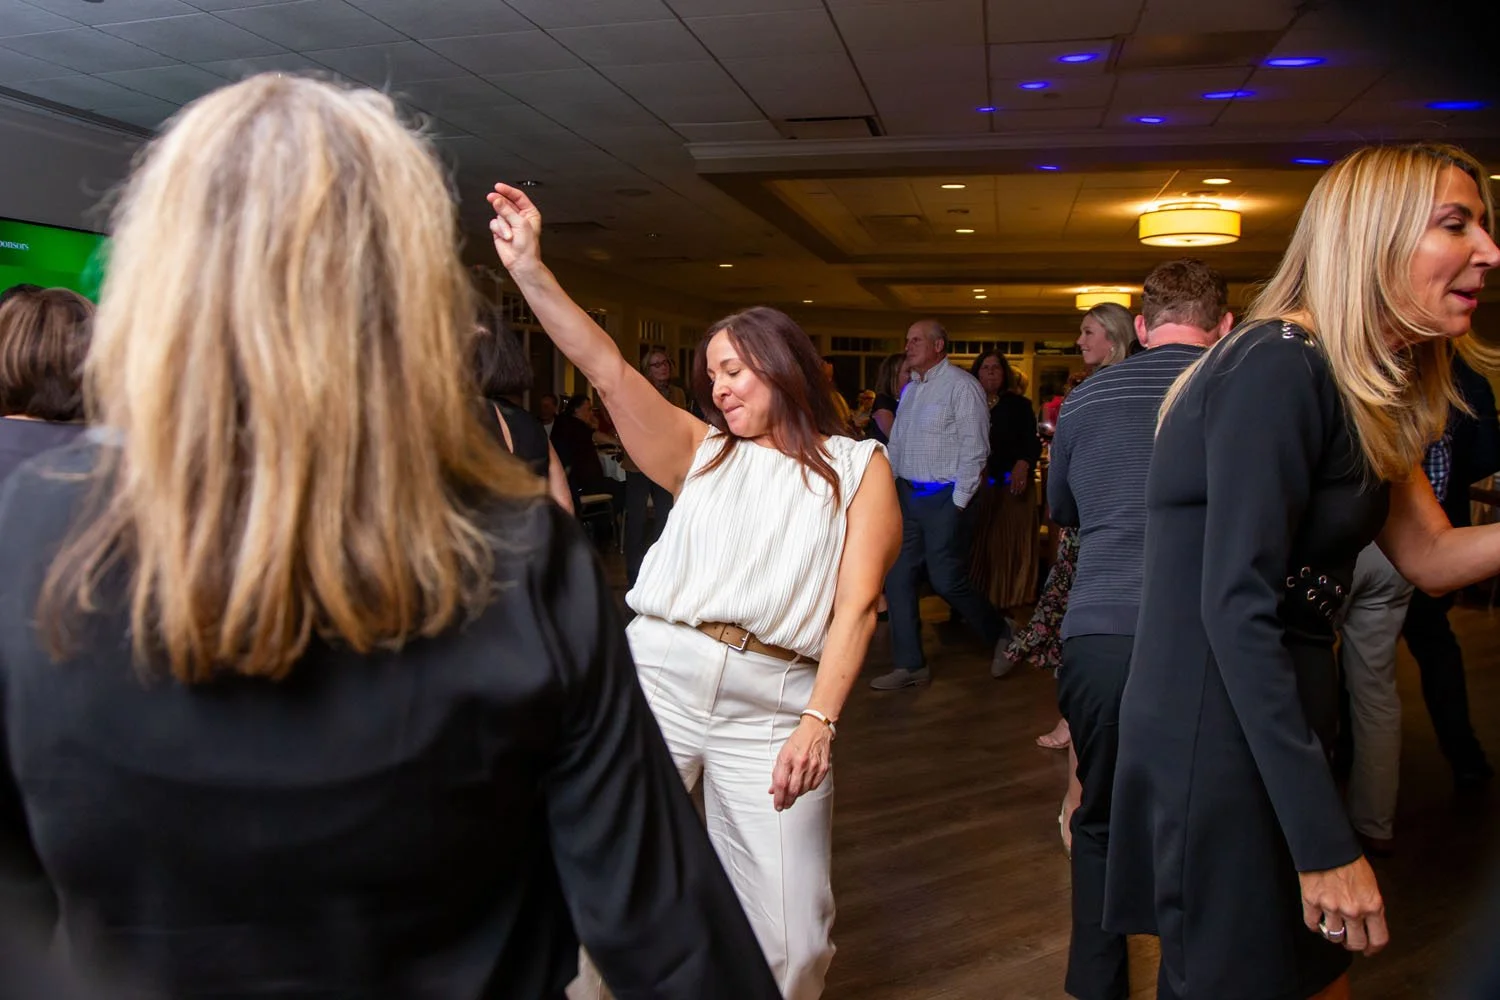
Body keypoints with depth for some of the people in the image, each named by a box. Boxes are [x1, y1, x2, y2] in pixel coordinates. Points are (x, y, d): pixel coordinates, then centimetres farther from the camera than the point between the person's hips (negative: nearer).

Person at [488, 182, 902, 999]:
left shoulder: (856, 467, 11)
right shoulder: (702, 452, 17)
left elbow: (857, 604, -1)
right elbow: (608, 369, 3)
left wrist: (819, 720, -14)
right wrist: (530, 272, -10)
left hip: (773, 703, -1)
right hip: (659, 672, 2)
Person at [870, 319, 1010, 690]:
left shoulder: (961, 385, -10)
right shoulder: (910, 390, 15)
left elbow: (975, 449, -14)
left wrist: (959, 503, -15)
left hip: (944, 499, -8)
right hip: (907, 495, 8)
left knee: (947, 581, -4)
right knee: (897, 578, 5)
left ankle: (1000, 633, 23)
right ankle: (910, 665, 14)